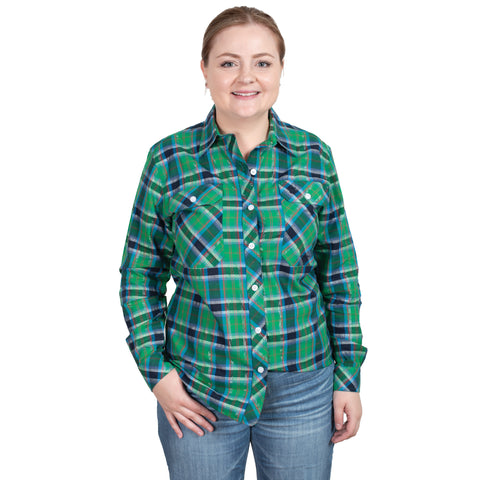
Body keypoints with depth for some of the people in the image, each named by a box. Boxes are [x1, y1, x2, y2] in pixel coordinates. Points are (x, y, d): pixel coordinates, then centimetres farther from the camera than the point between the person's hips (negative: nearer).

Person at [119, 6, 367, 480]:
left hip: (302, 387, 1)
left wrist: (348, 377, 2)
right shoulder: (169, 160, -5)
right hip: (197, 391, -1)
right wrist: (156, 371, -6)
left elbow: (339, 272, 3)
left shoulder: (314, 157, -2)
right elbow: (140, 273, 1)